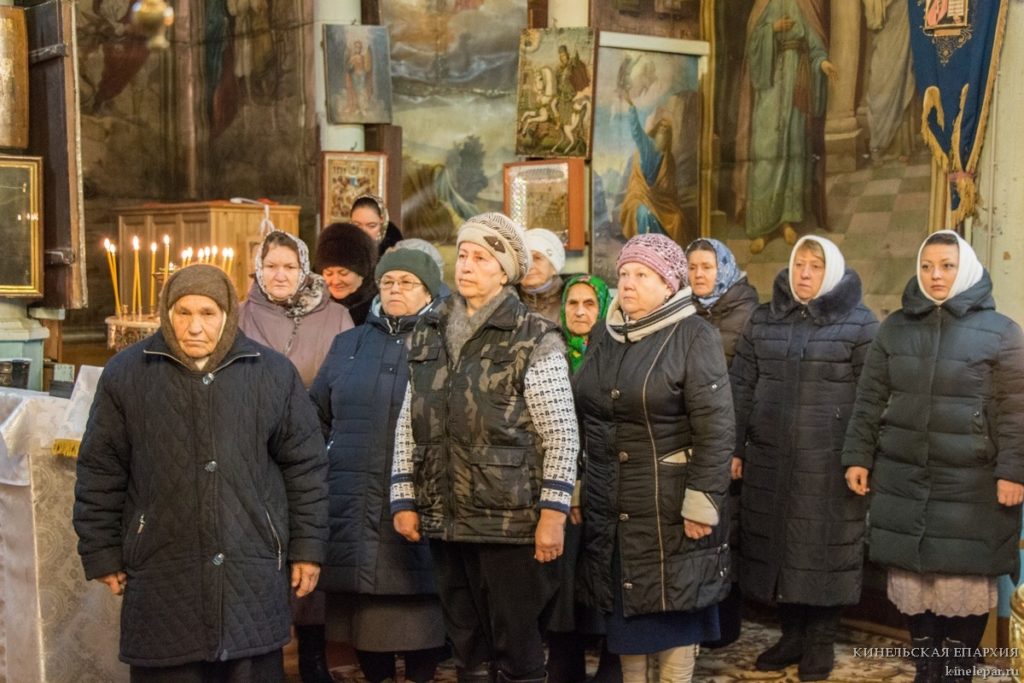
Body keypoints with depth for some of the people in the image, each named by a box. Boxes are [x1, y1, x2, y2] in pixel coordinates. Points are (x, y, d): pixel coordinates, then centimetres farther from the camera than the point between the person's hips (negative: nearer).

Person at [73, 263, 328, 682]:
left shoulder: (274, 373, 3)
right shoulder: (126, 375, 2)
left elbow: (305, 467, 7)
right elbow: (100, 473, 6)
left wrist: (307, 547, 5)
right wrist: (102, 553, 5)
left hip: (253, 573, 1)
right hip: (162, 577, 0)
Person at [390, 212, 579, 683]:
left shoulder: (534, 340, -5)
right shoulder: (428, 334, 10)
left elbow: (561, 435, -8)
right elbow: (408, 424, 12)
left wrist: (552, 514, -13)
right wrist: (403, 499, 6)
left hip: (509, 520, -5)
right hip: (444, 519, 5)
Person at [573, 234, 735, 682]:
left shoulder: (694, 337, -9)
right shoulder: (603, 335, 10)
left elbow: (714, 427, -15)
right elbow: (583, 416, 15)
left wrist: (701, 503, -19)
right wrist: (576, 485, 13)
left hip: (669, 503, -5)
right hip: (608, 503, 6)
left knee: (673, 607, 4)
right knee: (622, 605, 13)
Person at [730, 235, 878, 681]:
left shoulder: (859, 324, -2)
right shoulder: (763, 321, 9)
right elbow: (741, 387, 9)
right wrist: (734, 448, 4)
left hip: (829, 461, -4)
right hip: (769, 458, 4)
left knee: (823, 548, 2)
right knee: (776, 544, 9)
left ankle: (821, 642, 17)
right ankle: (792, 634, 24)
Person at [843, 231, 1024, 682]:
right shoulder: (896, 327, 8)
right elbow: (870, 399, 9)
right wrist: (857, 456, 5)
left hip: (970, 485, -3)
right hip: (903, 479, 3)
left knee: (965, 578, 0)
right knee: (912, 575, 8)